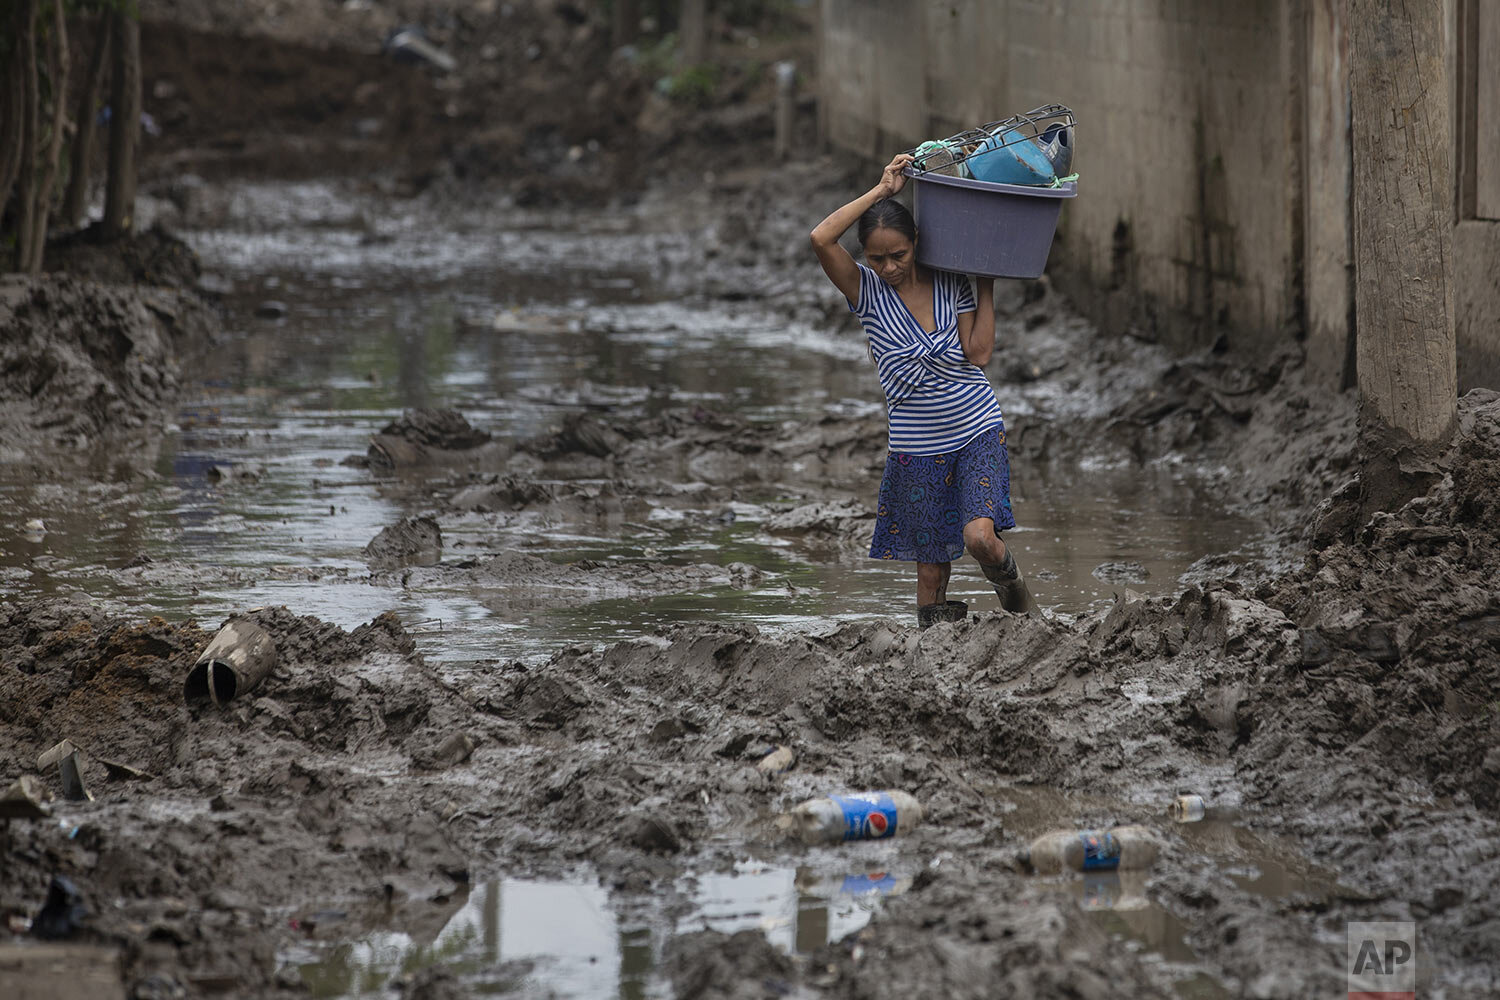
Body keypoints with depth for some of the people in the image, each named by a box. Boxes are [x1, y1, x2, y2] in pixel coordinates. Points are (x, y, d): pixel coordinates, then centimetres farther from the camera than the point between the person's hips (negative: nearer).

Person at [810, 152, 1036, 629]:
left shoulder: (951, 283, -1)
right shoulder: (867, 290, -6)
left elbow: (979, 353, -10)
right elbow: (821, 239, -22)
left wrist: (986, 283, -7)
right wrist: (882, 190, -17)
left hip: (977, 431, 0)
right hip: (916, 447, 0)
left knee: (979, 536, -20)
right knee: (930, 570, 2)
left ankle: (1009, 579, 12)